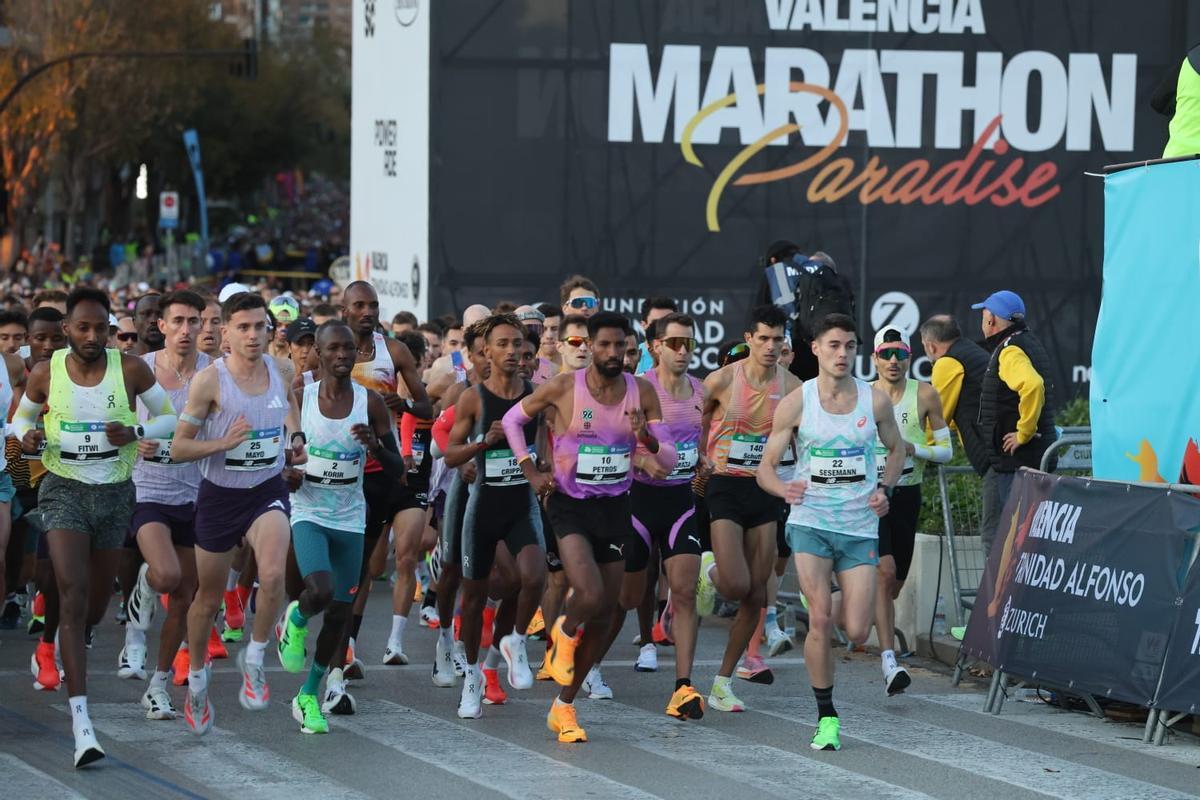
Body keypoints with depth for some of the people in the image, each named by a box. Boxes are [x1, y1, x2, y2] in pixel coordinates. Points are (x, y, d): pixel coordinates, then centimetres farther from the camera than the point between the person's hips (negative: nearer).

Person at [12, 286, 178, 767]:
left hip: (115, 492, 2)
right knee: (73, 595, -16)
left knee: (101, 589, 18)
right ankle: (80, 720, -24)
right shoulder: (46, 374, -5)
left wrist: (135, 433, -16)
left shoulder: (130, 370, -7)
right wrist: (27, 436, -11)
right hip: (64, 489, -2)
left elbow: (170, 417, 3)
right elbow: (21, 416, 12)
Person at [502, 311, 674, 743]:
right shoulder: (564, 388, -8)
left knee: (603, 615, 5)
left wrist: (648, 439, -20)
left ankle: (564, 707, 19)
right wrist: (530, 472, 0)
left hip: (615, 508, 4)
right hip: (570, 505, -4)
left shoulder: (642, 392, -1)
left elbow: (670, 459, 1)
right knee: (590, 596, -25)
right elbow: (513, 418, 7)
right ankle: (564, 633, 12)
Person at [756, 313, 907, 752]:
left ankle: (821, 597, 34)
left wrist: (885, 489, 1)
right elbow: (766, 466, 0)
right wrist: (783, 489, -23)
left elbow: (896, 448, 19)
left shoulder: (875, 401, 1)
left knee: (856, 633, -3)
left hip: (860, 527, 2)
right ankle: (826, 716, 0)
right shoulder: (796, 403, -3)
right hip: (810, 522, -2)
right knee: (819, 622, -14)